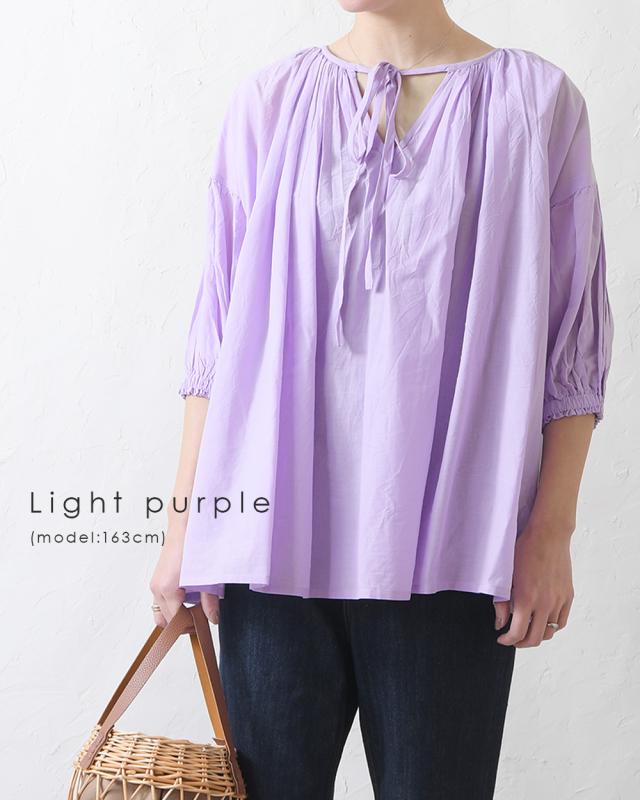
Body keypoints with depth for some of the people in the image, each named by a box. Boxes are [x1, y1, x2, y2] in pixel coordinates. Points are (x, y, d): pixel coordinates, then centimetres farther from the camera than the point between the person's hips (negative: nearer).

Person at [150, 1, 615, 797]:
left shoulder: (535, 100, 1)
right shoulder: (270, 101, 6)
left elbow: (572, 343, 2)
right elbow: (218, 325, 7)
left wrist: (551, 532, -3)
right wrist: (185, 519, 4)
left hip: (445, 548, -1)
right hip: (274, 532, 2)